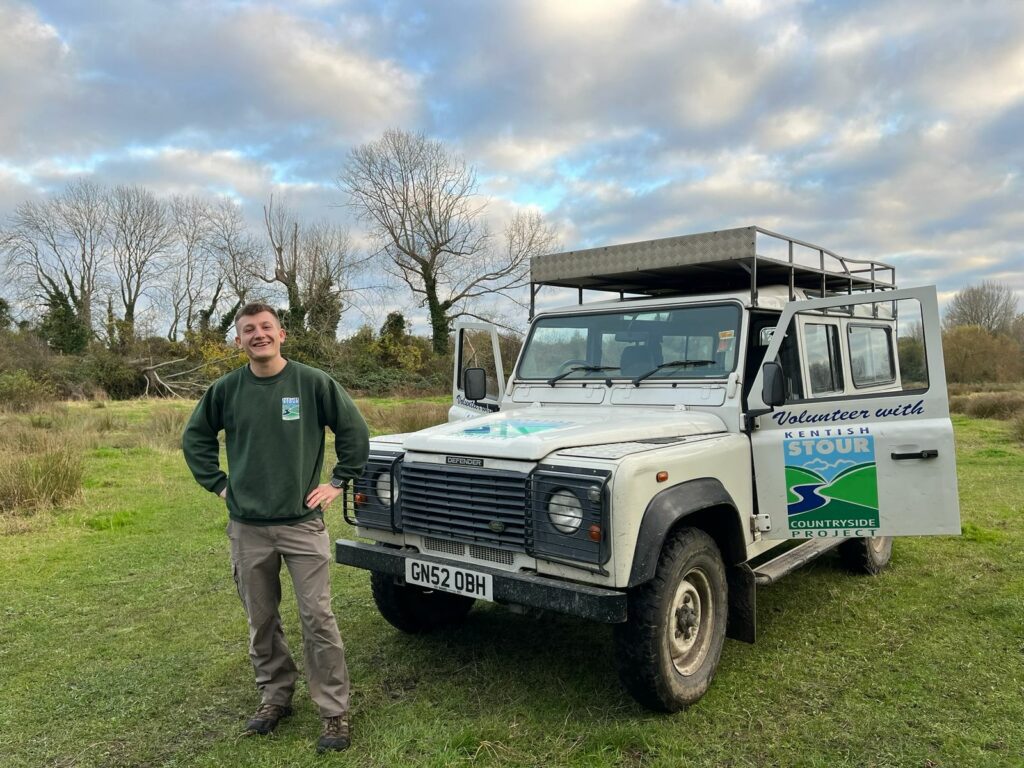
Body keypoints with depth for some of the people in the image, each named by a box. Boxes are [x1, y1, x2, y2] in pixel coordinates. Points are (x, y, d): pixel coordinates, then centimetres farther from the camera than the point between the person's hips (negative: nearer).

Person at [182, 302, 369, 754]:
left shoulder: (313, 383, -7)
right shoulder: (225, 389, 1)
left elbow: (354, 431, 1)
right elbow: (195, 438, 15)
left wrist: (338, 482, -1)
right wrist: (218, 484, 6)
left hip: (302, 522, -3)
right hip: (247, 527, 3)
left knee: (317, 618, 0)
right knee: (261, 621, 14)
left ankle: (334, 712, 12)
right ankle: (275, 697, 33)